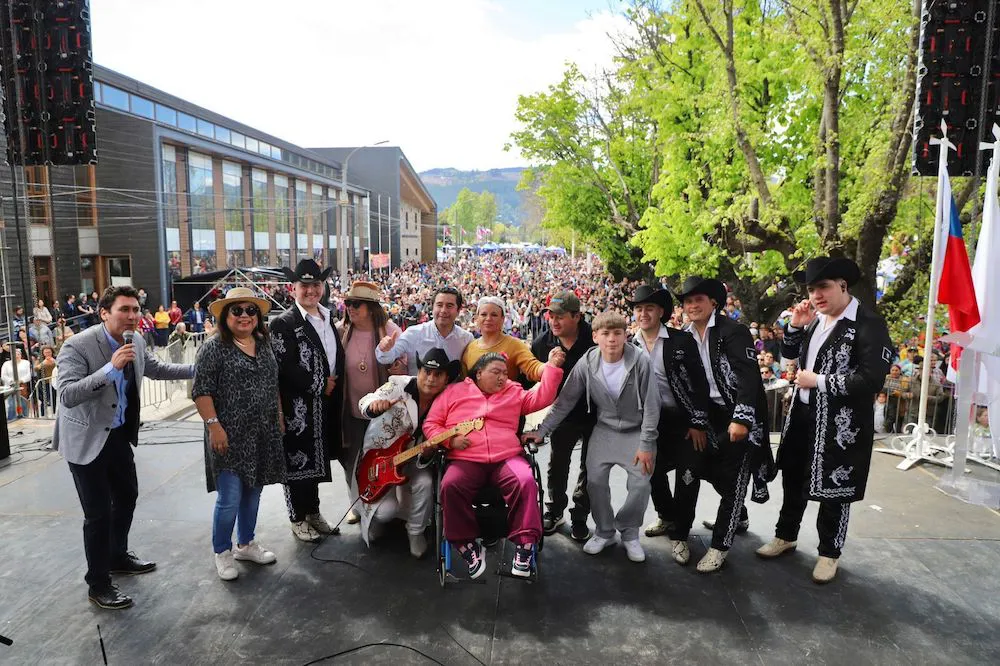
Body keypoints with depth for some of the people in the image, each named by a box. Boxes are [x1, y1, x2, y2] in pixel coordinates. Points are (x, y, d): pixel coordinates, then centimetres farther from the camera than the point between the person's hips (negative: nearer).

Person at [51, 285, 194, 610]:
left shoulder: (136, 341, -3)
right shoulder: (78, 346, -24)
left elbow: (155, 368, 16)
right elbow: (67, 396, -32)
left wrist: (196, 369, 10)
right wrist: (111, 367, -40)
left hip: (118, 433, 8)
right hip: (86, 438, -7)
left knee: (127, 496, 21)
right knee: (98, 513, -1)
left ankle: (118, 556, 44)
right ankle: (98, 584, 17)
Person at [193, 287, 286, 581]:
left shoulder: (263, 345, 10)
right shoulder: (214, 347, -9)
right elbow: (201, 391, -13)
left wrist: (279, 418, 16)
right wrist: (214, 425, -19)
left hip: (262, 435, 6)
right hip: (230, 436, -6)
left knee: (253, 492, 16)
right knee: (230, 498, -3)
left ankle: (246, 544, 33)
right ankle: (222, 552, 18)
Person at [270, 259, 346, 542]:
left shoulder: (328, 319, 11)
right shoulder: (283, 323, -12)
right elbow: (286, 367, -19)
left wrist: (334, 385, 4)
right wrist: (320, 386, -13)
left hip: (325, 405, 7)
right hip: (297, 407, -7)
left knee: (316, 460, 17)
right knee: (297, 462, 5)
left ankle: (313, 511, 32)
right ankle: (298, 518, 20)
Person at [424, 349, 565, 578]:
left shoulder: (514, 392, 21)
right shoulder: (453, 392, 14)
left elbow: (541, 398, 9)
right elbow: (430, 424, 13)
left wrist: (552, 366, 1)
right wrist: (450, 440, -5)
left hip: (507, 458, 1)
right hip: (465, 461, -1)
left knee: (526, 482, -29)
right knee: (450, 486, -31)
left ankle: (524, 546, -20)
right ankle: (469, 546, -14)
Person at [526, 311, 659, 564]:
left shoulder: (640, 362, -20)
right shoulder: (587, 364, -14)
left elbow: (651, 405, -14)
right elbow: (565, 401, -7)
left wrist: (646, 445, -15)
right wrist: (541, 431, -11)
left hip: (637, 430, -1)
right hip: (604, 429, 2)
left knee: (641, 483, -11)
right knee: (595, 479, -9)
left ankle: (628, 532, 15)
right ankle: (604, 531, 15)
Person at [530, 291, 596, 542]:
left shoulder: (595, 339, -22)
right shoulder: (542, 343, -11)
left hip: (595, 414, -2)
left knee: (589, 467, 11)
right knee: (557, 465, 13)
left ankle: (580, 517, 28)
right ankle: (554, 511, 33)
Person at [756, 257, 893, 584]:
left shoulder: (869, 324, -17)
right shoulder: (816, 319, 5)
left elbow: (871, 379, -25)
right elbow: (789, 354, 17)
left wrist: (818, 381, -19)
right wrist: (795, 326, -2)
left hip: (840, 423, -7)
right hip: (803, 415, 7)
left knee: (833, 488, 7)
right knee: (793, 478, 19)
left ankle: (829, 553, 28)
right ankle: (786, 535, 39)